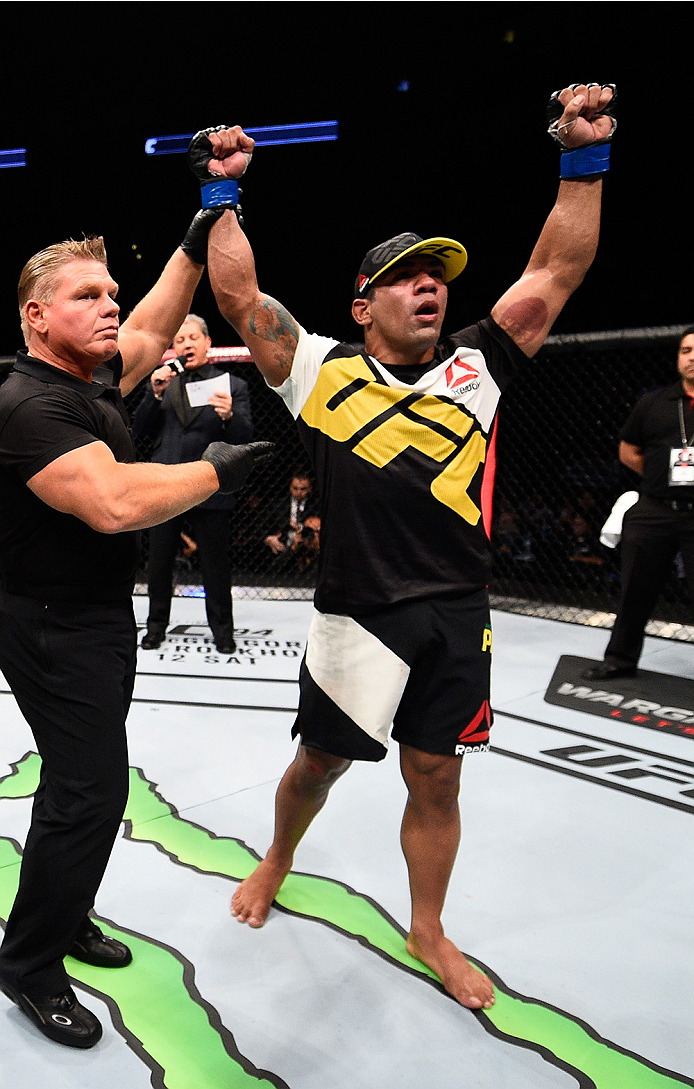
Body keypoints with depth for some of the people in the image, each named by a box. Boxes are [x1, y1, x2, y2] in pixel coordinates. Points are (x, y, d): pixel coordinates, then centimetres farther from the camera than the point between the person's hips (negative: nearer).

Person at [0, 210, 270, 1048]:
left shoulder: (92, 378, 7)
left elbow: (151, 330, 23)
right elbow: (114, 501, -36)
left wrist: (197, 240, 18)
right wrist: (217, 470, -23)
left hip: (102, 618, 10)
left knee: (84, 782, 19)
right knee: (89, 791, -3)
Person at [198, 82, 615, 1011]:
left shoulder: (475, 370, 6)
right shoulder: (323, 371, 1)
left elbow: (557, 273, 5)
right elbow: (237, 294, -1)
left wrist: (585, 161, 1)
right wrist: (224, 191, 2)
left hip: (457, 616, 2)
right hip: (359, 614, -2)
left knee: (436, 779, 15)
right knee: (321, 762, 17)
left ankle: (428, 932, 38)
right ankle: (278, 860, 49)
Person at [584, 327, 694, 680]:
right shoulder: (653, 404, 8)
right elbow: (628, 452, 17)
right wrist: (665, 478, 8)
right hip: (653, 512, 3)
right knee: (637, 589, 11)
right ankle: (621, 658, 26)